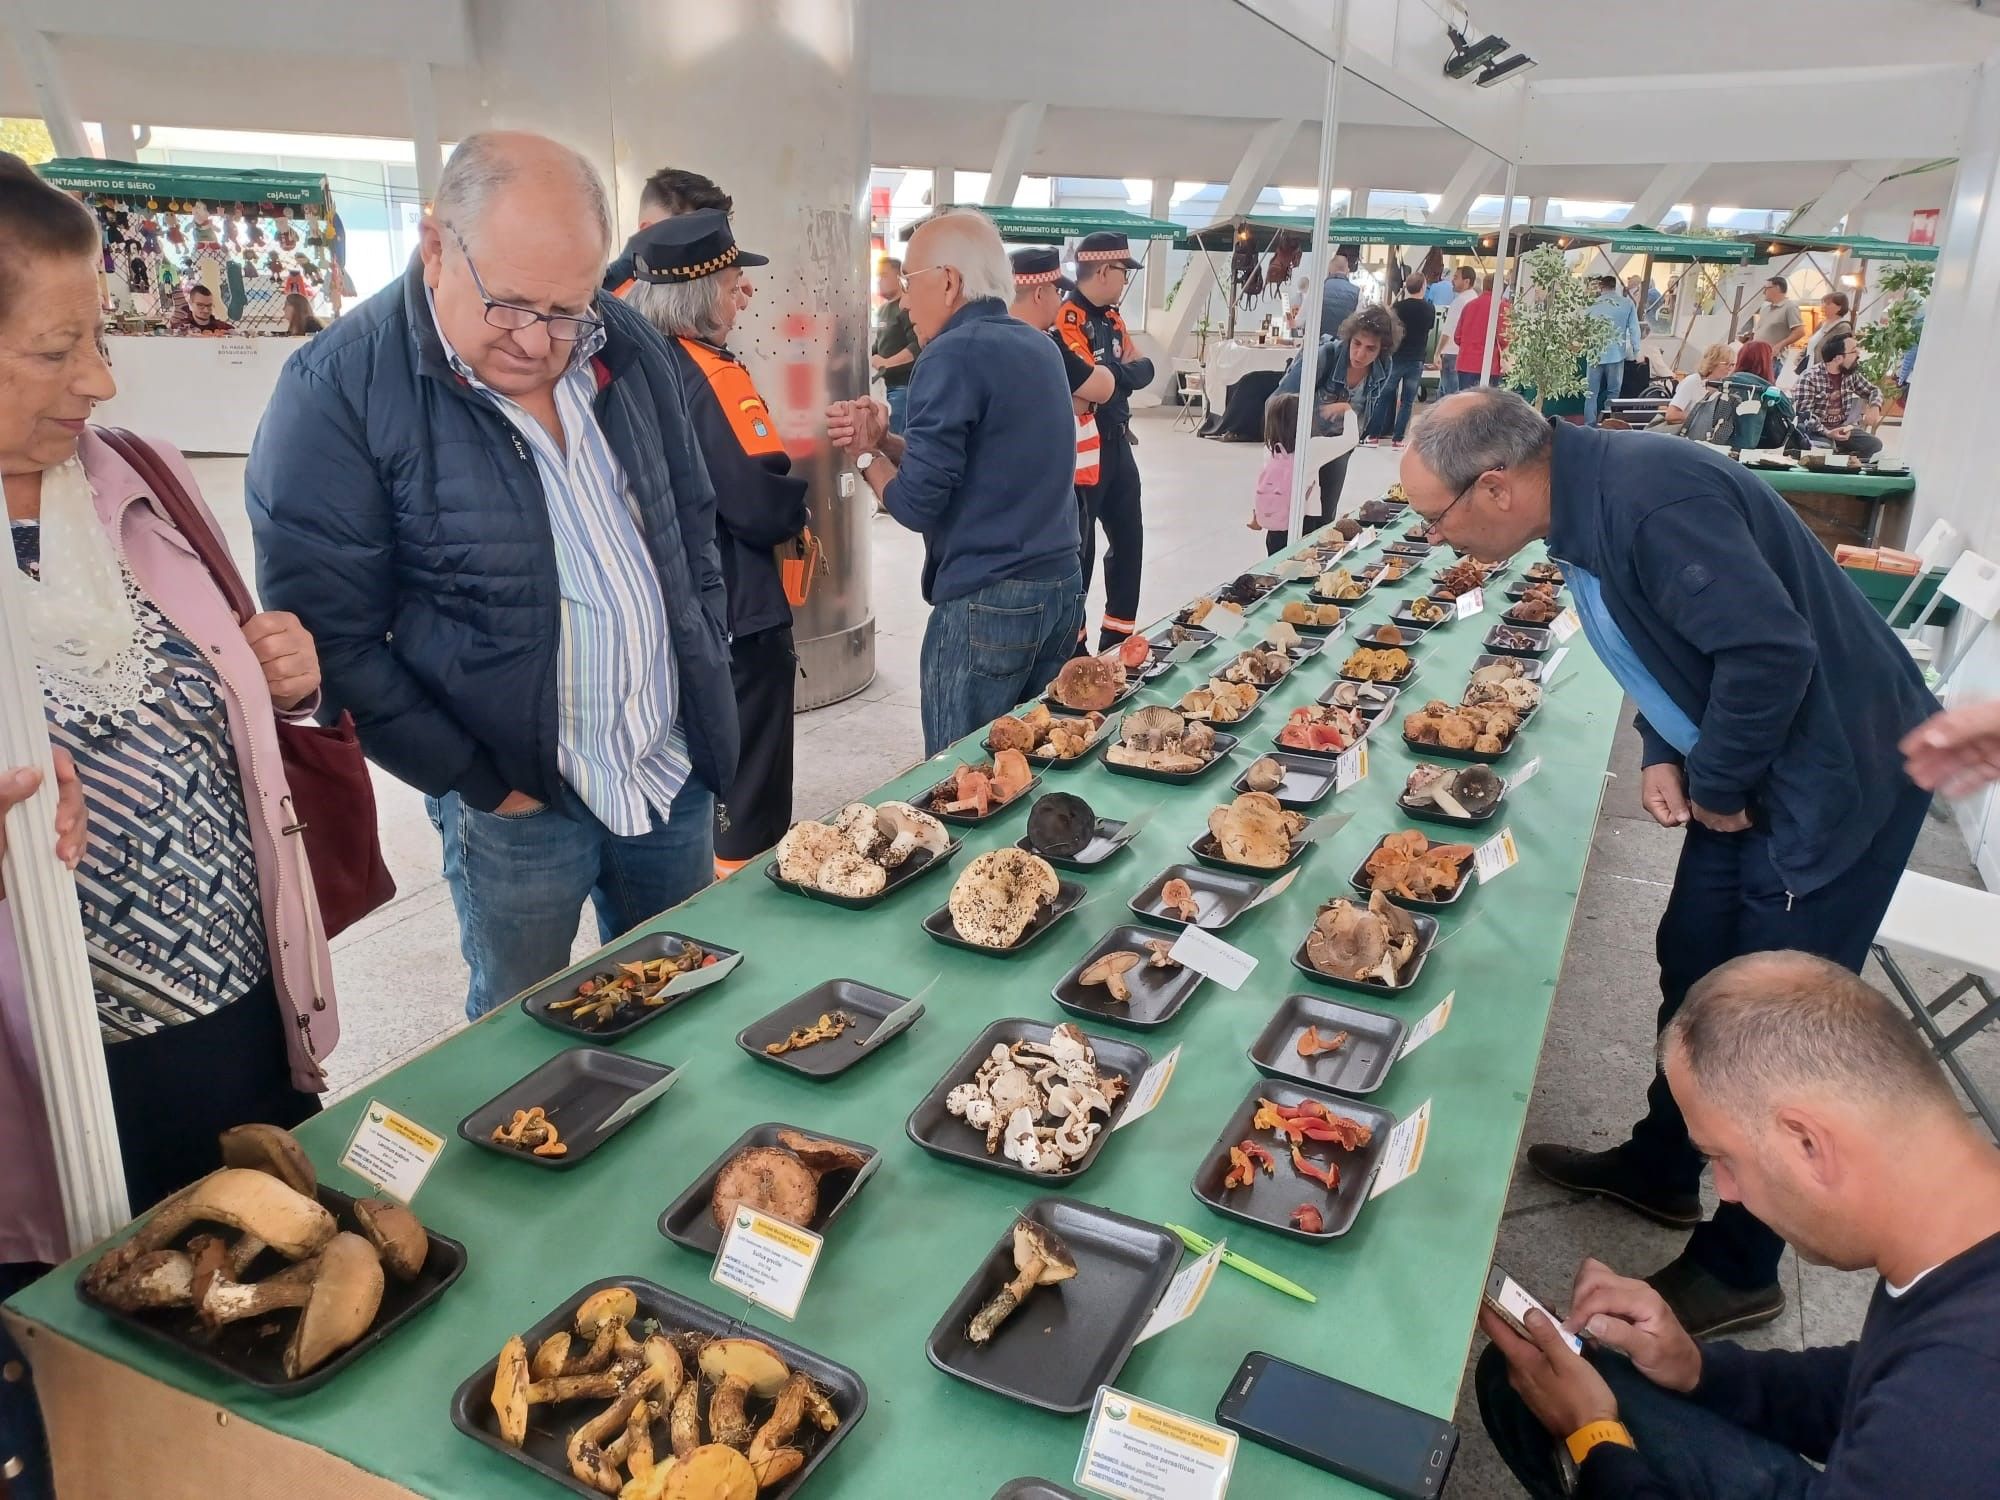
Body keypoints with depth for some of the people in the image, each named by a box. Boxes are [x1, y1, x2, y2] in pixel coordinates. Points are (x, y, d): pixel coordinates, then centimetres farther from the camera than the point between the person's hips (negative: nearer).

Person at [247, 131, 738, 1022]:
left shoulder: (626, 347, 1)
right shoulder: (338, 390, -15)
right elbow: (332, 637, -14)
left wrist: (706, 679, 8)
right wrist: (479, 784, -13)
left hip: (674, 771, 5)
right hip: (517, 798, -4)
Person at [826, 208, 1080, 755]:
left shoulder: (955, 354, -14)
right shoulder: (1038, 346, 12)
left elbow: (917, 503, -16)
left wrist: (866, 453, 2)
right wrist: (886, 438, 4)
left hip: (987, 605, -8)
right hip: (1062, 586, 9)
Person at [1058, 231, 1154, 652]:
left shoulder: (1111, 319, 13)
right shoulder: (1066, 319, -16)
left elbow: (1143, 370, 9)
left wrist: (1115, 372, -10)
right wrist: (1123, 370, -6)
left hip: (1115, 443, 9)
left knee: (1128, 539, 14)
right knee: (1077, 548, -1)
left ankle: (1118, 639, 25)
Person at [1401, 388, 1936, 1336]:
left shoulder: (1649, 492, -27)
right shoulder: (1588, 502, 3)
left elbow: (1770, 648, -32)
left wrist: (1716, 786, -17)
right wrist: (1663, 756, 1)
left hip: (1836, 775, -9)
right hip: (1749, 772, 9)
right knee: (1692, 972, 19)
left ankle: (1737, 1271, 19)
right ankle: (1660, 1170, 40)